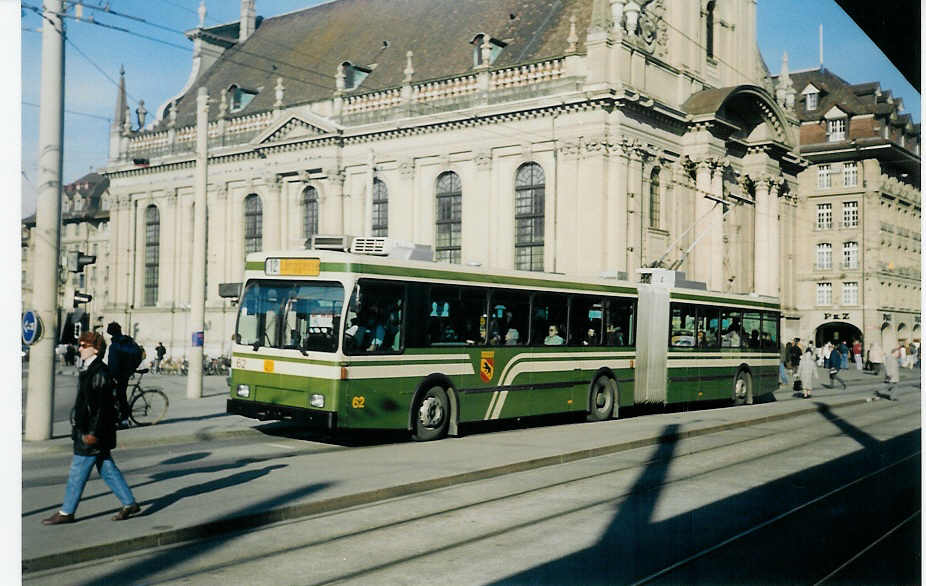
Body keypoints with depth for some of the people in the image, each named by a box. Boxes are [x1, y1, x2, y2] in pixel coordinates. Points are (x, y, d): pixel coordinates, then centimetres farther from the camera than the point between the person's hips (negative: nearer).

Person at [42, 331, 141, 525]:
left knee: (78, 471, -1)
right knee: (107, 469, 12)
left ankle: (66, 512, 9)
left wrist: (93, 433, -22)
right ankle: (129, 503, 17)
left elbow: (101, 405, -20)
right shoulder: (88, 370, 14)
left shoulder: (100, 372, -17)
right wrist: (79, 427, 23)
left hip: (94, 432, -10)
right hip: (87, 429, 10)